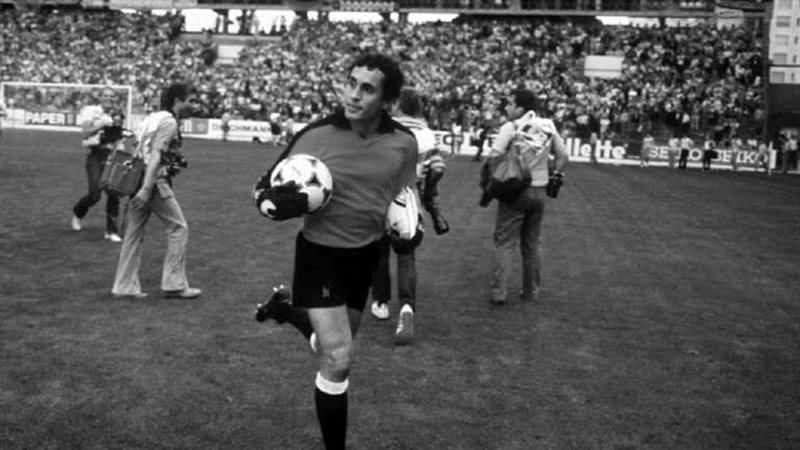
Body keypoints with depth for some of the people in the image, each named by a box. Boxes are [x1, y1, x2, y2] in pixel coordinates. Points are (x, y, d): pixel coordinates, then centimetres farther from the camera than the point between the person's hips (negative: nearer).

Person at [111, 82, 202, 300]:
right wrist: (147, 188, -25)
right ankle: (174, 284, 2)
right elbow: (155, 155, -20)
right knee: (178, 227, -1)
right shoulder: (169, 122, -10)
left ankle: (125, 286, 16)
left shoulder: (154, 117, 18)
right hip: (155, 180, -9)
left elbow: (138, 149, 19)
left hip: (137, 178, 9)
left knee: (134, 231, 11)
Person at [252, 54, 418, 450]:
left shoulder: (403, 143, -10)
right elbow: (265, 188, -10)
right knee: (338, 360, -11)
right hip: (320, 254, -4)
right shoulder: (316, 135, -19)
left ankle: (288, 307, 52)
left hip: (367, 255, 4)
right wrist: (279, 202, -32)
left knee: (334, 350, 22)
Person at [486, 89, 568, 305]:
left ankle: (498, 292, -3)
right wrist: (555, 178, 19)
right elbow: (563, 156, 10)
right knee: (532, 244, 15)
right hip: (539, 192, 5)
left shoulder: (510, 128, -11)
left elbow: (493, 159, -16)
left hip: (514, 191, -5)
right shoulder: (548, 127, 5)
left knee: (504, 243, 2)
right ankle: (531, 292, 22)